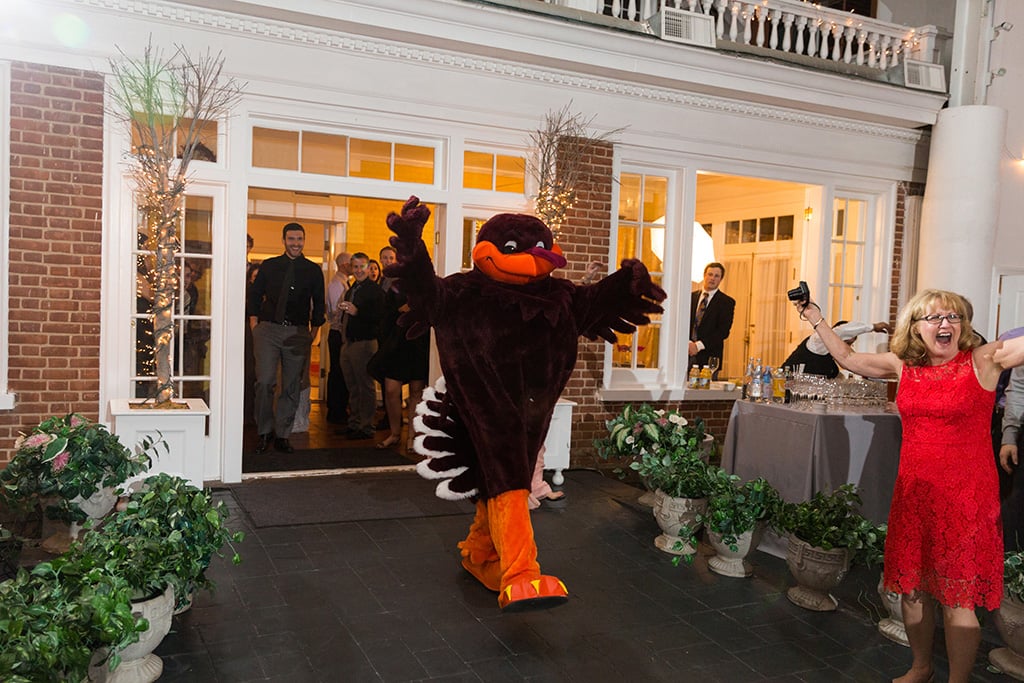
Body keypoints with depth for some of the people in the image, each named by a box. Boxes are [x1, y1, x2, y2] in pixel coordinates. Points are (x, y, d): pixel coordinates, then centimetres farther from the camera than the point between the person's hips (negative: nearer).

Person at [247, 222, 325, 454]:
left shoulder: (313, 270, 8)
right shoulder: (269, 266, 9)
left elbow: (318, 304, 11)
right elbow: (255, 296, 11)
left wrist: (313, 332, 7)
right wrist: (255, 326, 2)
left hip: (298, 333, 1)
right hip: (268, 330, -1)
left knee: (291, 387, 3)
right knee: (265, 382, -9)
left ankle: (282, 435, 13)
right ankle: (264, 432, 7)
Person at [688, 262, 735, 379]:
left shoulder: (727, 302, 3)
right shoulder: (691, 297, 13)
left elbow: (724, 331, -5)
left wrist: (699, 345, -12)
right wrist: (688, 343, -9)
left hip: (708, 356, -2)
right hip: (687, 353, 3)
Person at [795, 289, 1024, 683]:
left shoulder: (984, 361, -6)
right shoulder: (903, 366, 5)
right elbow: (847, 358, 16)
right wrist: (816, 320, 17)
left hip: (965, 495, -4)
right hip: (913, 491, 5)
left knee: (956, 599, 2)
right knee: (913, 589, 16)